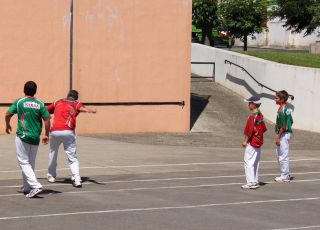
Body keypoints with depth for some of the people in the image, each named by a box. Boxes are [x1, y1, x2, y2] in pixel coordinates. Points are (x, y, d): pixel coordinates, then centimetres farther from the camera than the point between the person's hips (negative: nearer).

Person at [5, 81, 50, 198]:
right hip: (35, 138, 3)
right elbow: (47, 120, -2)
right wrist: (46, 135, 10)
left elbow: (8, 115, -4)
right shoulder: (40, 104, 1)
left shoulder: (19, 102, -4)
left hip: (22, 136, -3)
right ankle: (27, 187, 23)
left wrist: (7, 125, 17)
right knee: (31, 163, 17)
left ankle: (35, 185, -18)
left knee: (24, 162, -1)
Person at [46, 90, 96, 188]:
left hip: (54, 131, 3)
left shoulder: (58, 102, 25)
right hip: (68, 132, -3)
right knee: (72, 158, 0)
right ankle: (77, 180, -14)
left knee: (53, 154, 24)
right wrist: (90, 111, -31)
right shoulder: (76, 103, 14)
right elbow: (82, 108, -10)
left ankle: (51, 176, 35)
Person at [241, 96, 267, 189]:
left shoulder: (252, 116, -18)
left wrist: (245, 141, -13)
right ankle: (255, 181, 20)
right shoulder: (260, 115, 9)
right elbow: (263, 129, 14)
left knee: (248, 162, -5)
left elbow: (250, 130, -20)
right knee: (255, 162, 15)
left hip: (252, 142, -9)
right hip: (259, 142, 9)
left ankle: (251, 182, -7)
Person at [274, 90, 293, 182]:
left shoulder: (281, 110, -19)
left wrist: (278, 137, -17)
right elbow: (291, 121, 17)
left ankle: (285, 176, 4)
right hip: (288, 132, 10)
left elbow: (283, 126, -21)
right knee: (280, 155, 19)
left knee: (283, 156, -2)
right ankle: (286, 174, 25)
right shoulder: (287, 108, 10)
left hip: (283, 134, -10)